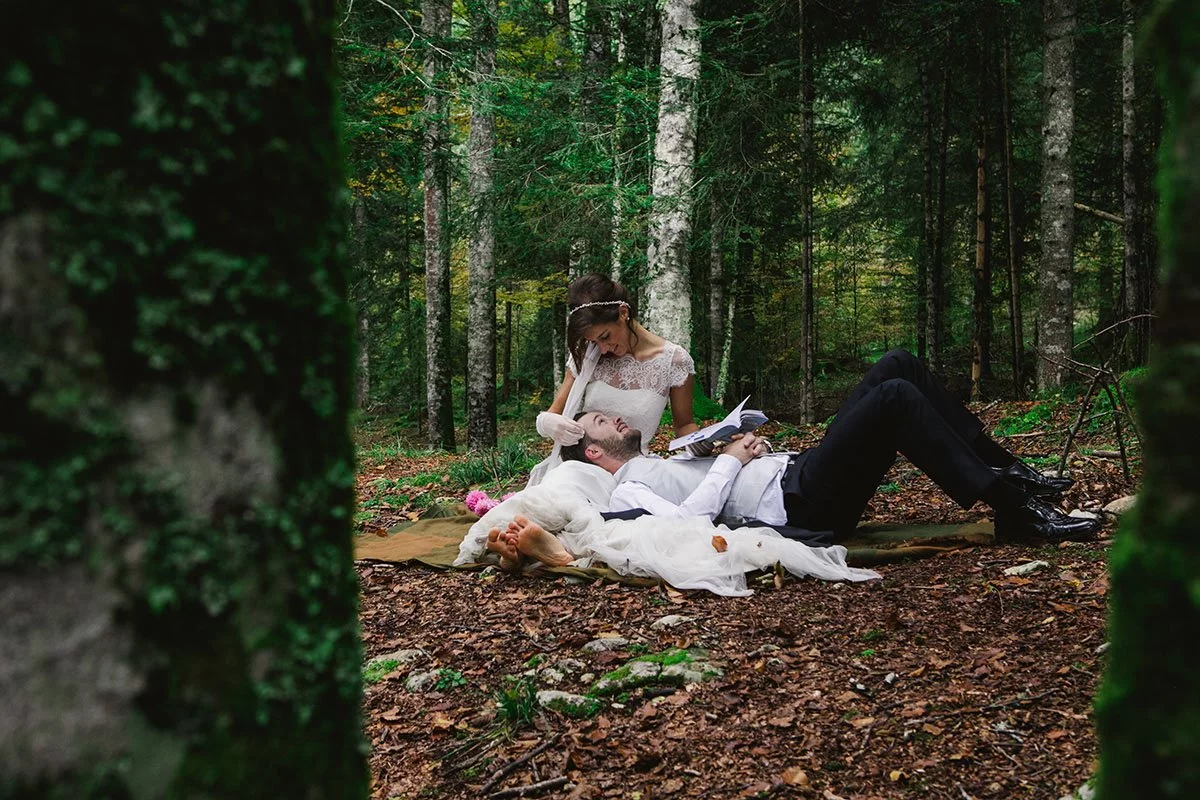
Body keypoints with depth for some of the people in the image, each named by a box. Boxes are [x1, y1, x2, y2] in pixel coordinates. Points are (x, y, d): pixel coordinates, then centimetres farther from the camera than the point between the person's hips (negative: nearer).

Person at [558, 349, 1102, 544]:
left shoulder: (660, 467, 31)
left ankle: (1006, 470, 1)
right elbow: (685, 522, -19)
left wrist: (742, 446, 11)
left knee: (897, 366, 1)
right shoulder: (626, 492, 1)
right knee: (894, 397, -24)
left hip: (799, 473, 10)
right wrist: (729, 462, -9)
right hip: (798, 507, -10)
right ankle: (1014, 512, -22)